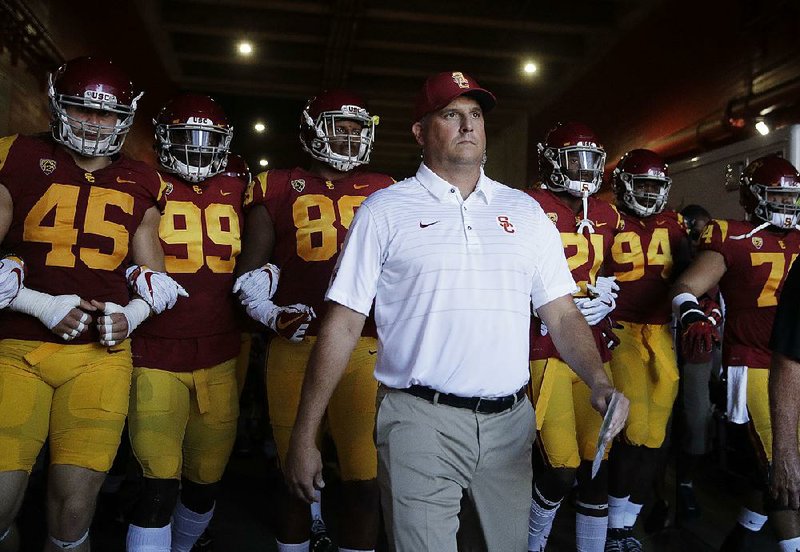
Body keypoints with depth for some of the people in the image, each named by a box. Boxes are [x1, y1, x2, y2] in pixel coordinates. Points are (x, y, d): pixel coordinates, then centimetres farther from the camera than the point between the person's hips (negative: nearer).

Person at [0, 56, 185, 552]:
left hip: (100, 354, 1)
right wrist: (43, 306, -11)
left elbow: (154, 280, 16)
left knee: (74, 507, 1)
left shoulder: (140, 185, 13)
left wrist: (129, 317, -3)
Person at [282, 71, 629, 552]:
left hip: (510, 422, 4)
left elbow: (562, 314, 9)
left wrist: (600, 381, -10)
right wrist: (304, 436, -4)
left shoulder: (525, 211, 10)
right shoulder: (385, 211, 0)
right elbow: (343, 326, -2)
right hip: (421, 421, -3)